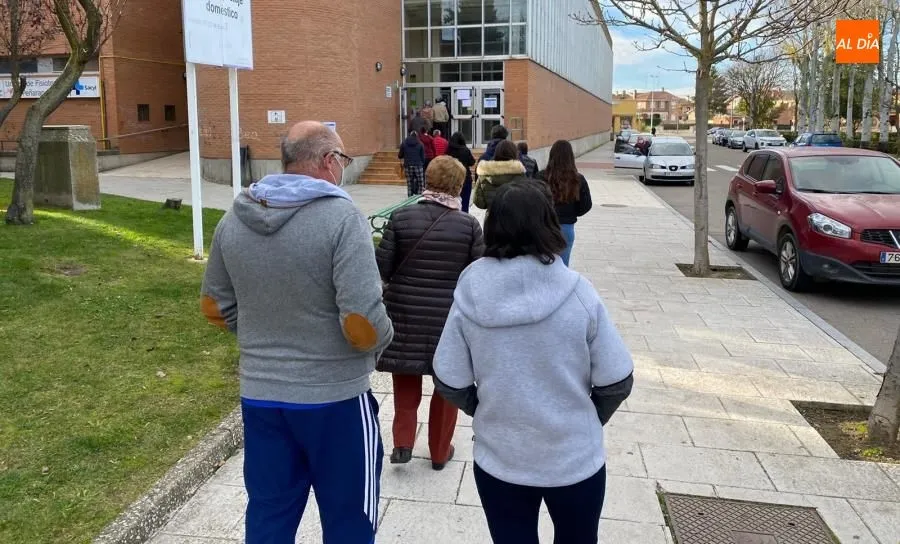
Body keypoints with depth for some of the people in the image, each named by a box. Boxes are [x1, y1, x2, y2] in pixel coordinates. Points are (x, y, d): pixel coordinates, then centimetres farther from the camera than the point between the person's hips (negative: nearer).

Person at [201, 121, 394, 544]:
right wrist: (383, 337, -4)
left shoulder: (234, 219, 1)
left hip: (260, 396, 5)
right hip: (335, 398, -5)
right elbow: (362, 326, -25)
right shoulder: (341, 217, -18)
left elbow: (213, 307, 10)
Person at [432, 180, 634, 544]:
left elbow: (450, 384, -7)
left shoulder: (470, 294, -13)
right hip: (576, 459, 0)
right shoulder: (577, 292, -16)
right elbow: (616, 382, -10)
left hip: (498, 461, 1)